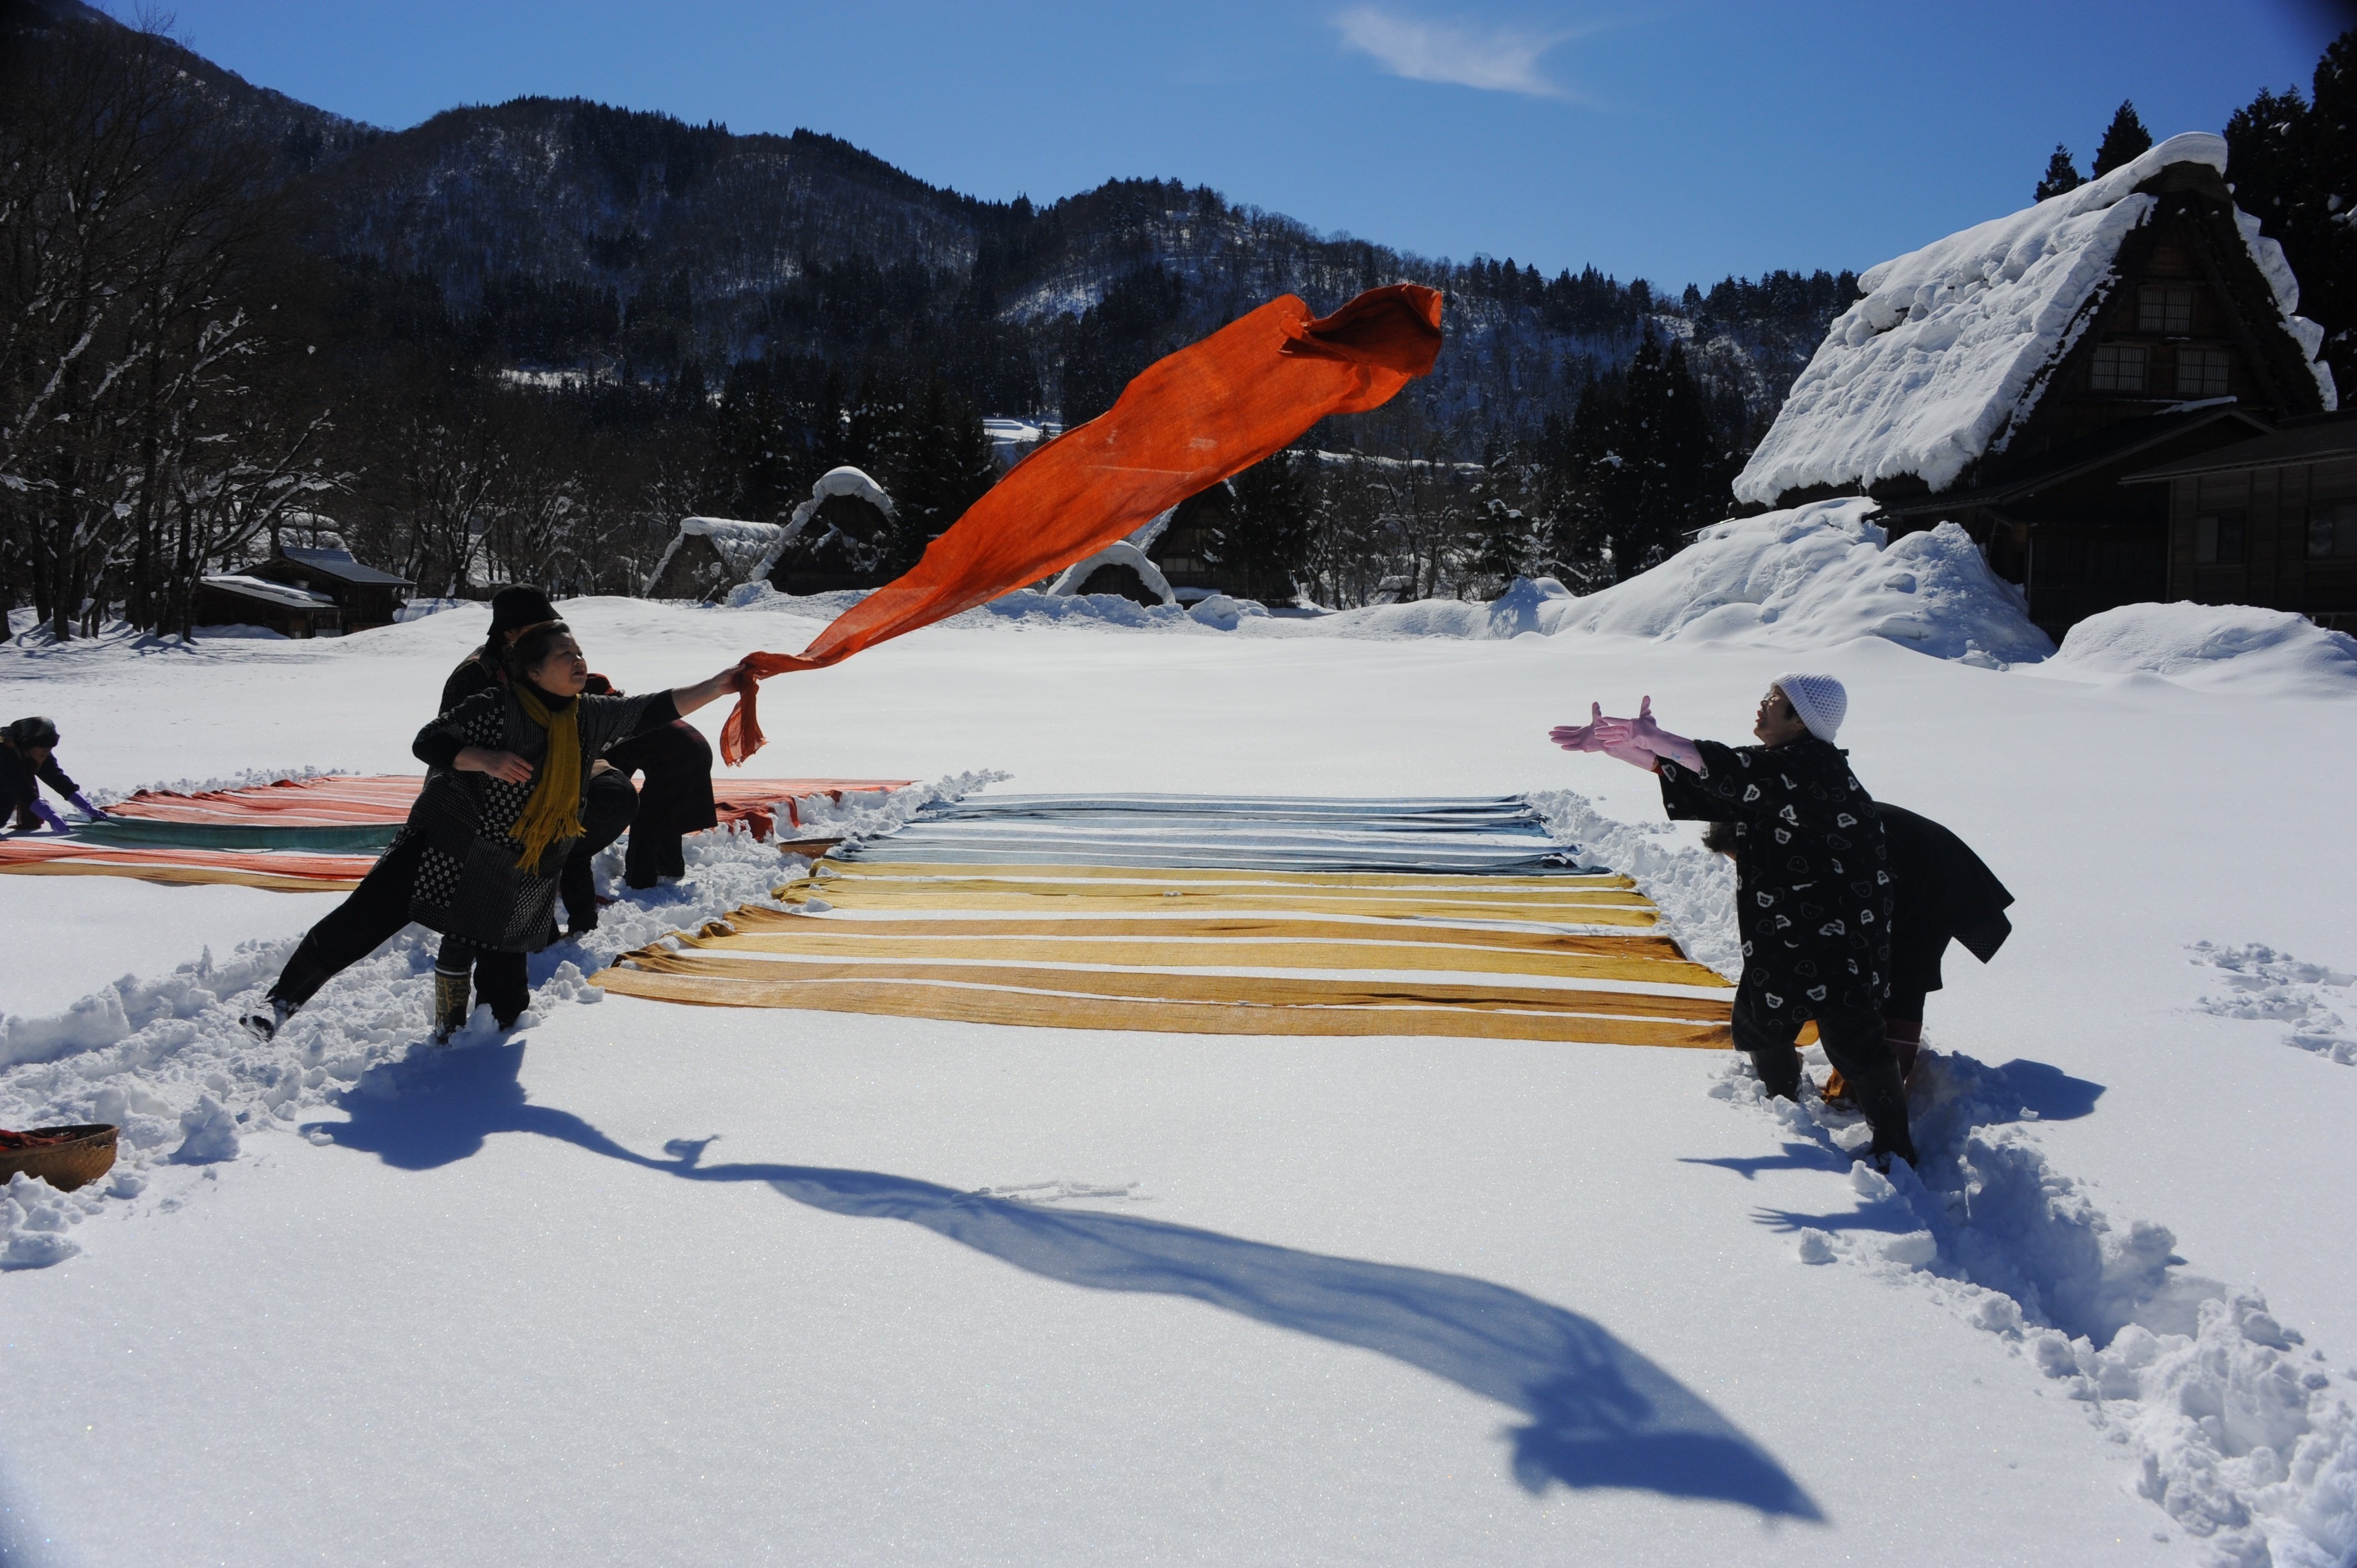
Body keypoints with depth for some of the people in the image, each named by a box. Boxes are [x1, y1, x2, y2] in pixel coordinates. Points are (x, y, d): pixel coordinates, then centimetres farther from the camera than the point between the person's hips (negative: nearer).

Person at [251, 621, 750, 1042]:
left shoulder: (590, 718, 1)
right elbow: (429, 742, -14)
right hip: (445, 856, -4)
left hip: (518, 886, 4)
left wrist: (719, 685, -8)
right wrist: (485, 759, -30)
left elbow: (656, 709, 1)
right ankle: (284, 1000, 6)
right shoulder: (495, 710, -13)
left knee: (503, 996, 3)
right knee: (358, 925, -10)